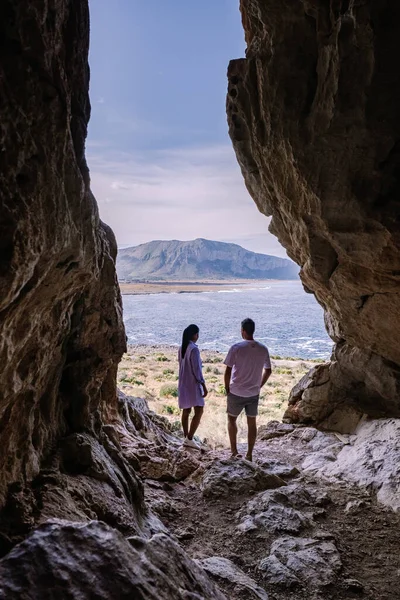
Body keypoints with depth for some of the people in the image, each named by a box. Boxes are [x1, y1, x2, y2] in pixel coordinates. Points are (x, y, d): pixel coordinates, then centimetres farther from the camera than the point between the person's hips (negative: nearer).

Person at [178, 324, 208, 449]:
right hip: (193, 384, -9)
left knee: (186, 411, 14)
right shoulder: (194, 349, -18)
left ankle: (186, 438, 19)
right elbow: (197, 370, -19)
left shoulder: (181, 349, 7)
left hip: (183, 383, 9)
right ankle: (189, 438, -10)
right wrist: (204, 386, -13)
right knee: (199, 411, -6)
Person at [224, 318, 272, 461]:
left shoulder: (236, 348, -15)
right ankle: (249, 454, 19)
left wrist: (227, 388, -1)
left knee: (231, 419, 16)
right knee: (252, 422, 13)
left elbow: (228, 371, -14)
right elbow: (268, 371, 7)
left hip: (236, 392, -3)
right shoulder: (263, 349, -1)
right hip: (254, 393, 3)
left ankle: (234, 451, 15)